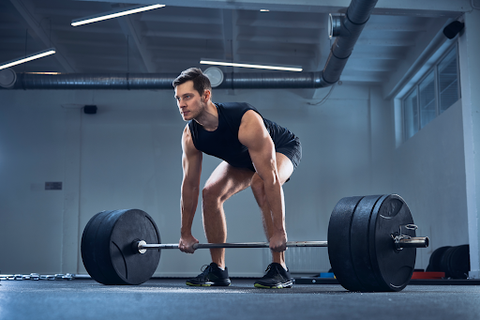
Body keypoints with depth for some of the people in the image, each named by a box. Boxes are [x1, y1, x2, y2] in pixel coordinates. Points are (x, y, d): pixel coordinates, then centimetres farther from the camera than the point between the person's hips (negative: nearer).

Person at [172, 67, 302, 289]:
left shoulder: (246, 122, -42)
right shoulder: (190, 135, -22)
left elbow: (270, 179, -43)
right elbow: (190, 185, -11)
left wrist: (279, 232, -43)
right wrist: (185, 233, -7)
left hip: (283, 148, -6)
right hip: (243, 158, 6)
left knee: (260, 184, -35)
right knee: (211, 192, -11)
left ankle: (279, 269, -27)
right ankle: (218, 270, 2)